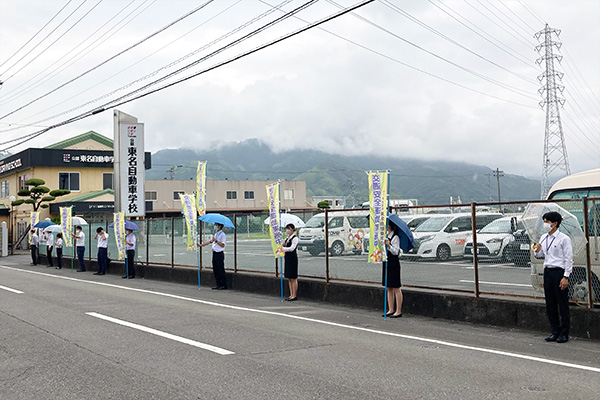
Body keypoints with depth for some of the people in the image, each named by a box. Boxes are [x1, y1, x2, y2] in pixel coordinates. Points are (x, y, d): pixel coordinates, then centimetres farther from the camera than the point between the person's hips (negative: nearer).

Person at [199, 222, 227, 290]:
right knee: (215, 270, 10)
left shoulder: (222, 235, -11)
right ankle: (218, 285, 17)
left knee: (221, 270, -5)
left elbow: (222, 245, -17)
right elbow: (210, 241, 22)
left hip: (219, 254, -9)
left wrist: (215, 240, -22)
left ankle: (224, 285, 1)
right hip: (214, 253, 9)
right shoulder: (215, 234, 16)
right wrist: (201, 245, 17)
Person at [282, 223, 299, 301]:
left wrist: (283, 248, -26)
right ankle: (291, 295, 16)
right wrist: (283, 245, 0)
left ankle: (294, 296, -2)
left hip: (293, 258, -9)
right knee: (289, 278, 11)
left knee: (293, 278, -6)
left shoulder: (295, 238, -10)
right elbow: (285, 247, 21)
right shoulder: (287, 238, 17)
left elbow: (292, 248, -19)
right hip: (287, 258, 9)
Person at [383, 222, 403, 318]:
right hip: (386, 263, 9)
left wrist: (389, 245, -28)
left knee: (396, 288, -3)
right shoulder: (385, 236, 14)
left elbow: (396, 252, -17)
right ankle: (391, 310, 16)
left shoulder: (395, 237, -11)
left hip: (393, 263, -8)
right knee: (389, 288, 10)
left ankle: (398, 311, 1)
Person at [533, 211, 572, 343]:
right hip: (547, 272, 7)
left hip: (559, 272, -7)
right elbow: (540, 256, 21)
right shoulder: (543, 238, 11)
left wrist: (565, 277, -15)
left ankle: (564, 334, 6)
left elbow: (568, 259, -9)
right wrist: (537, 251, -3)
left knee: (563, 304, -1)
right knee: (550, 304, 9)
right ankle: (554, 332, 18)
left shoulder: (564, 239, -8)